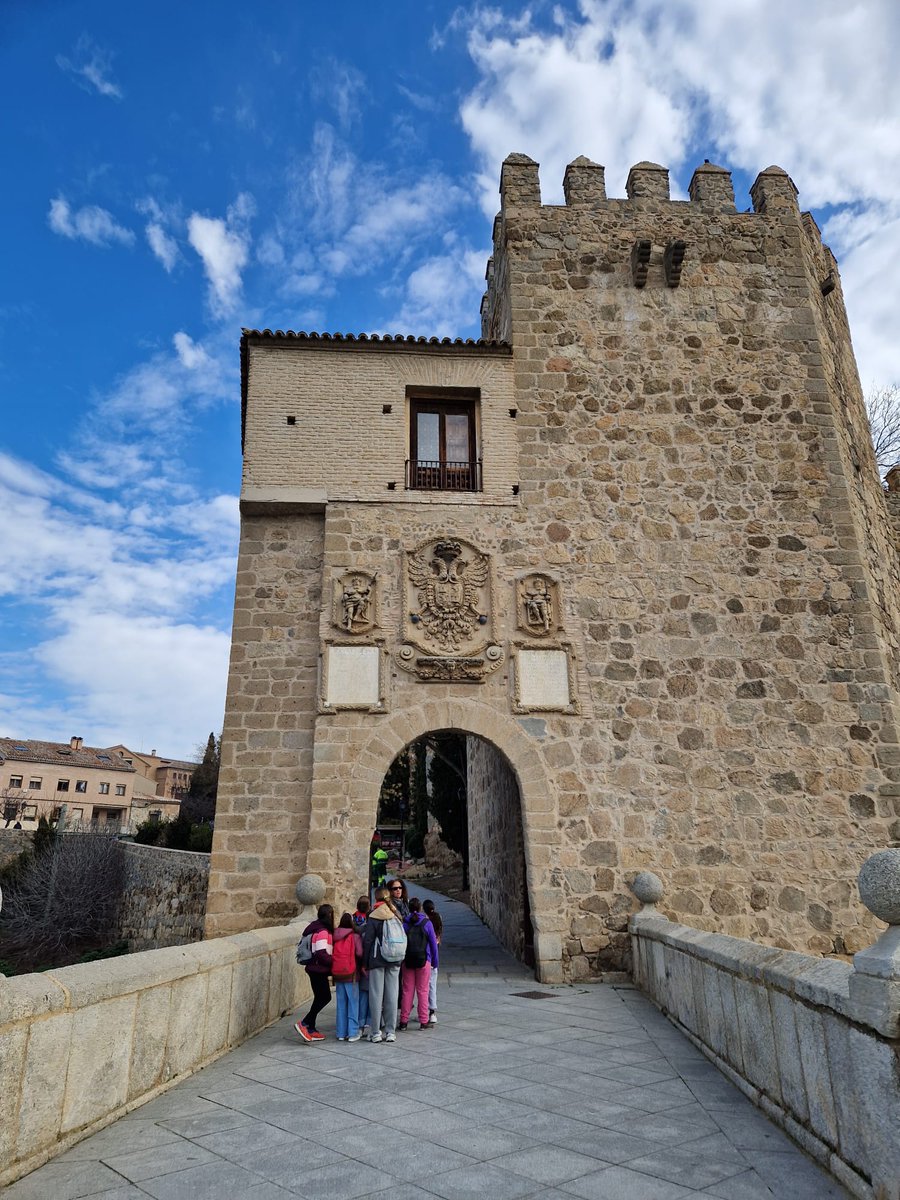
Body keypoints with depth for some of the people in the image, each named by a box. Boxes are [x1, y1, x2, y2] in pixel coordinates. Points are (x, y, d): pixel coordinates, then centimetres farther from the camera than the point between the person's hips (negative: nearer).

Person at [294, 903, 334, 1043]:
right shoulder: (323, 931, -18)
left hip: (315, 969, 10)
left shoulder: (316, 928, 12)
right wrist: (333, 963, -11)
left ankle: (311, 1030, 16)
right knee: (325, 997, -5)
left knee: (320, 998, 12)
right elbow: (321, 953, -22)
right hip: (319, 970, -10)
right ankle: (304, 1023, -6)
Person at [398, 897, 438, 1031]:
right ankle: (423, 1021, 8)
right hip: (424, 961, -2)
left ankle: (404, 1021, 12)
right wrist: (435, 961, 8)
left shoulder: (404, 924, -1)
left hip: (407, 961, 2)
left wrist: (401, 960, 10)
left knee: (407, 991, 9)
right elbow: (433, 944, -1)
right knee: (423, 991, 6)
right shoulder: (427, 923, -5)